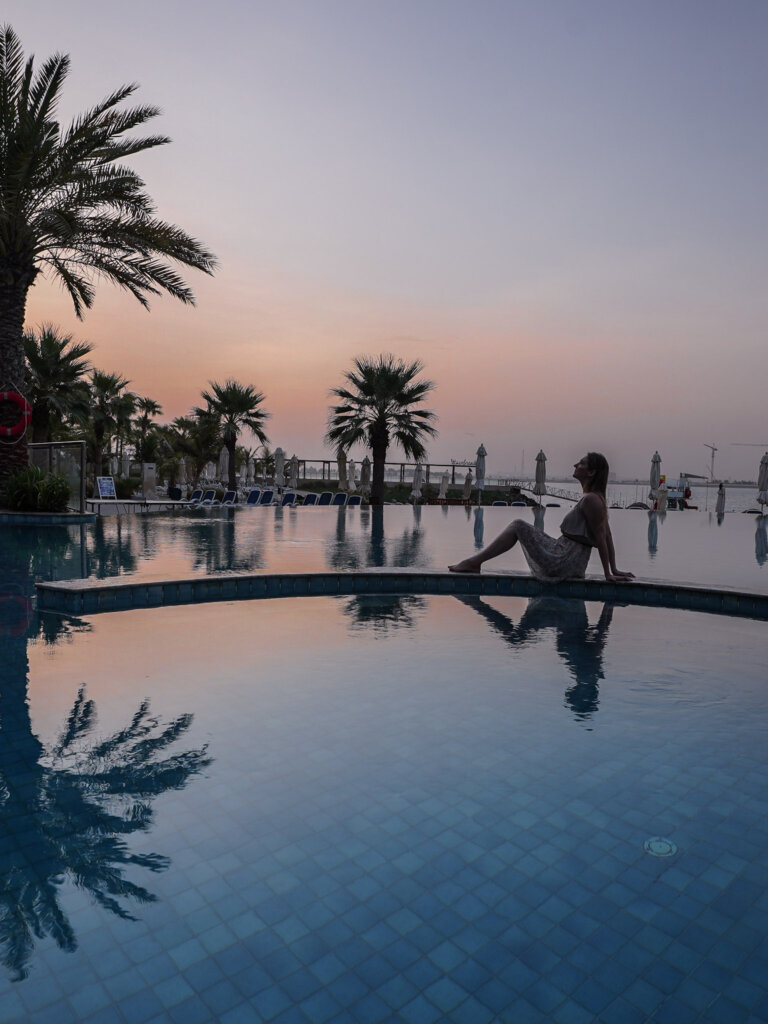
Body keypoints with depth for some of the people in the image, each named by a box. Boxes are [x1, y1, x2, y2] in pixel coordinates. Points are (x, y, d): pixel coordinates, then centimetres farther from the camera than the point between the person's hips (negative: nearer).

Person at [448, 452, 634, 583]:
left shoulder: (590, 499, -15)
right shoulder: (595, 498, 15)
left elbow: (601, 537, -16)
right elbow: (607, 536, 15)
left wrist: (608, 574, -12)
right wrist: (614, 570, 16)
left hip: (561, 564, -10)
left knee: (518, 525, -5)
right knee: (519, 527, 19)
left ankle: (474, 562, -2)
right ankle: (475, 561, 19)